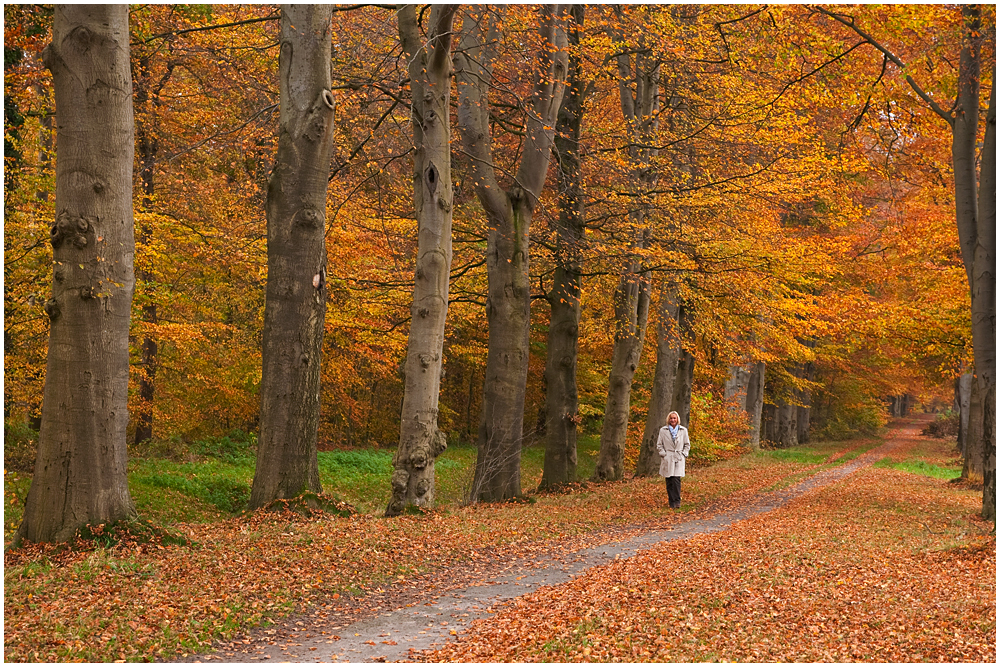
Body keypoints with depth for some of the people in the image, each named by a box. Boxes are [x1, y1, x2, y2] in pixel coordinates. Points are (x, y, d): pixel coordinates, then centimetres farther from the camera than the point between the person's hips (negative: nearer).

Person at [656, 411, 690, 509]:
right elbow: (659, 445, 8)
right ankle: (672, 502, 8)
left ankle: (677, 501, -9)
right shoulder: (663, 430, 5)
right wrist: (664, 454, -3)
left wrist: (684, 454, 4)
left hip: (679, 459, 0)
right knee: (669, 481, 0)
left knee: (676, 479, -14)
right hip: (668, 459, 0)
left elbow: (687, 444, 16)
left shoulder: (683, 430, 9)